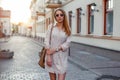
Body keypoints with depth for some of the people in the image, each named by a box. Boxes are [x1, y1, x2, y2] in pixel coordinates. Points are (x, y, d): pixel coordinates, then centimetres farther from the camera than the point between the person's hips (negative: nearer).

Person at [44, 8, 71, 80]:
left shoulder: (67, 30, 3)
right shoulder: (51, 27, 2)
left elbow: (67, 43, -6)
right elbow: (47, 41, -3)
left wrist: (54, 50, -14)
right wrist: (48, 56, -11)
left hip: (62, 58, 0)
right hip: (51, 56, 1)